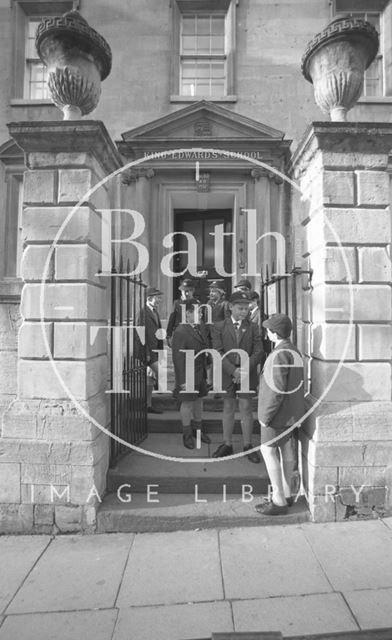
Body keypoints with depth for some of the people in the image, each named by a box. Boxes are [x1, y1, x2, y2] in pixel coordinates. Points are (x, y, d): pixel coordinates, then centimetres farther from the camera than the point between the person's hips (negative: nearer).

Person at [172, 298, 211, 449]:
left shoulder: (202, 327, 2)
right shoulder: (180, 332, -22)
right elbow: (178, 358, -20)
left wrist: (206, 368, 7)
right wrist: (182, 380, -19)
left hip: (201, 373, 7)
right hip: (188, 374, -7)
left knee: (199, 400, 20)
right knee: (187, 403, 10)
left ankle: (198, 428, 40)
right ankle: (187, 434, 30)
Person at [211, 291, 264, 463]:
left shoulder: (253, 327, 5)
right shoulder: (219, 327, 2)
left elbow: (258, 352, 0)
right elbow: (218, 352, -5)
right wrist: (232, 370, -16)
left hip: (247, 374, 0)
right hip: (227, 374, 0)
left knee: (246, 408, 4)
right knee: (228, 408, 9)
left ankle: (247, 445, 16)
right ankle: (227, 444, 20)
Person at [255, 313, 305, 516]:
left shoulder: (280, 354, -23)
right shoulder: (293, 351, 9)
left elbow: (278, 389, -25)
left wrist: (266, 415, -18)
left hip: (279, 411, -10)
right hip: (291, 410, 10)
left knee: (268, 450, -1)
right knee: (286, 449, 17)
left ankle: (279, 501, 6)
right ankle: (286, 494, 29)